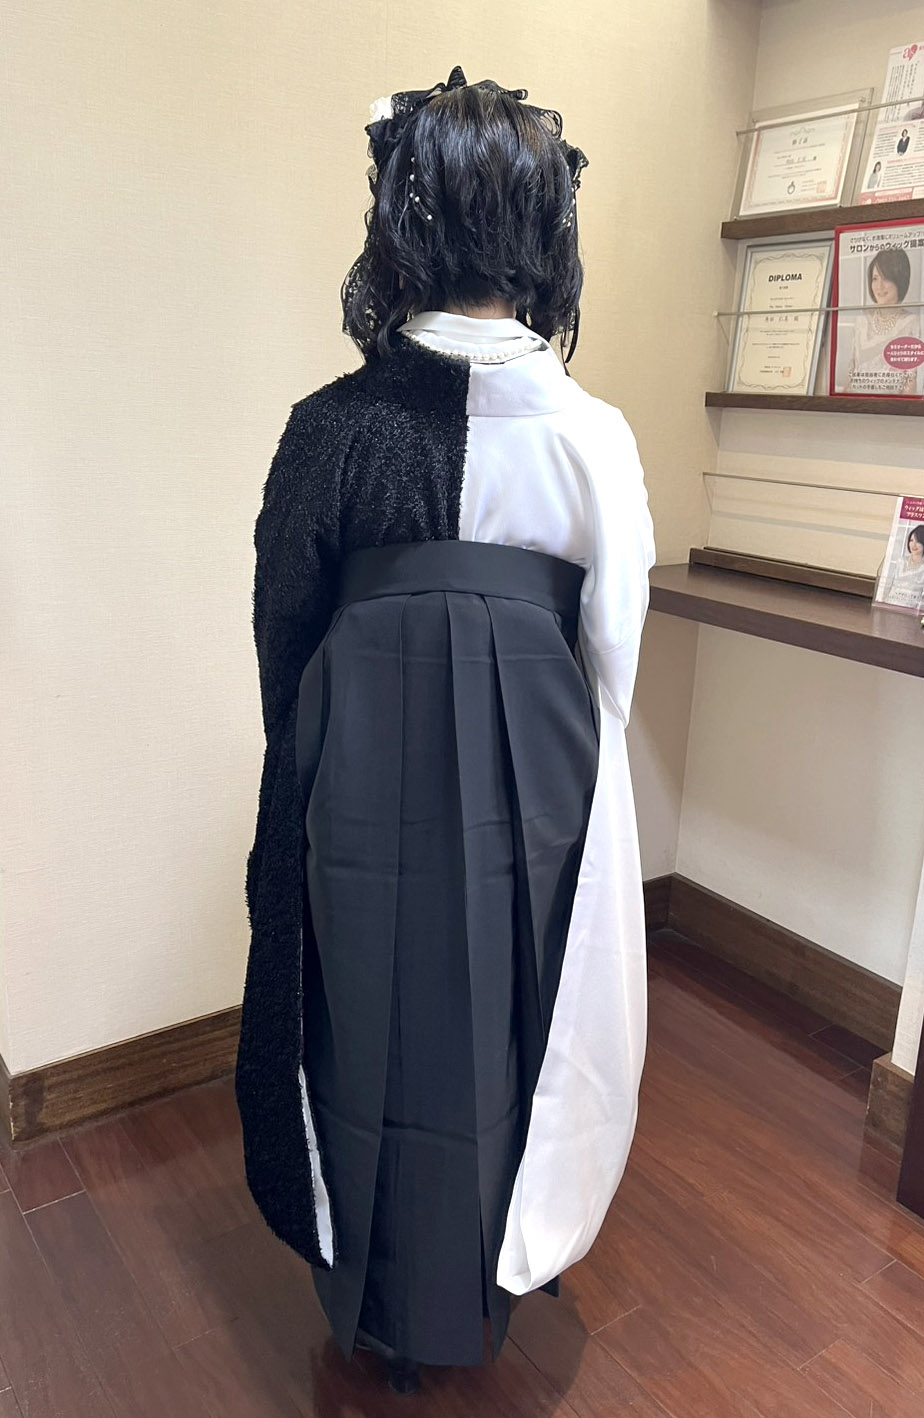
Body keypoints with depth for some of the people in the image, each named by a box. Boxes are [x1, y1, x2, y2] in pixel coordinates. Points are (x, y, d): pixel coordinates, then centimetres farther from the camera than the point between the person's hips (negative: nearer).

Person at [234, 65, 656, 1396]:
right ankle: (490, 1296, 48)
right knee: (513, 1040, 22)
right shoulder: (597, 436, -10)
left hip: (366, 790, -1)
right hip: (533, 784, 1)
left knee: (376, 1045, 20)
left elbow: (284, 639, -6)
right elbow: (612, 651, -3)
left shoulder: (331, 427, -13)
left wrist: (310, 775, 10)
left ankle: (385, 1314, 44)